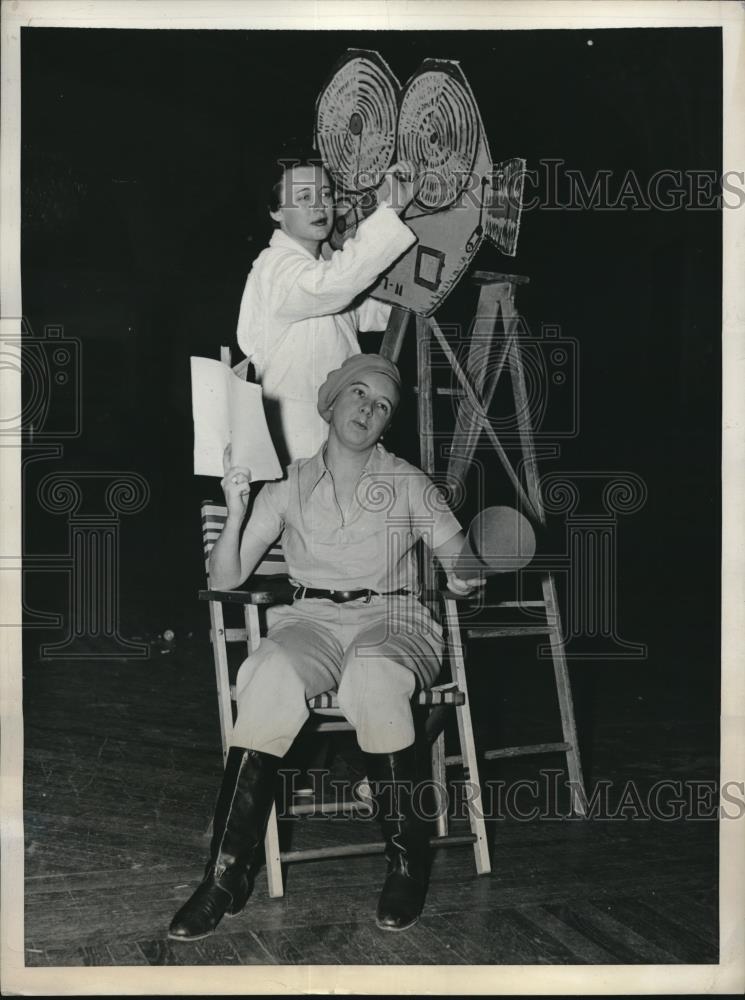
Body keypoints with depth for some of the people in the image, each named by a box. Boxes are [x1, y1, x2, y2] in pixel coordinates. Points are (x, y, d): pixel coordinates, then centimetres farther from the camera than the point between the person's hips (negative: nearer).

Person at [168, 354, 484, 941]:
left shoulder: (407, 483, 10)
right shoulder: (291, 487, 11)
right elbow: (224, 579, 8)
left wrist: (467, 574, -13)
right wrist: (236, 514, -9)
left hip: (393, 621, -1)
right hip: (312, 621, 1)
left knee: (372, 672, -38)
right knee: (272, 673, -34)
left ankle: (408, 857, -24)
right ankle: (228, 872, -30)